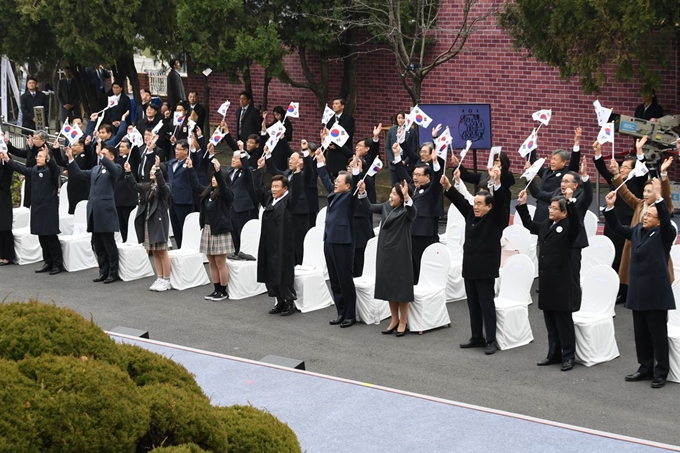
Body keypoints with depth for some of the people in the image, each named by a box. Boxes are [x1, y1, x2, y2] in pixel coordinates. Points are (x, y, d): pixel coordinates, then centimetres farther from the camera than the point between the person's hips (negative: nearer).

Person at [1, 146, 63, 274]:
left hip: (49, 207, -7)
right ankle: (48, 263, 17)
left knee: (51, 236, -6)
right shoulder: (34, 170, 11)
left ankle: (58, 264, 0)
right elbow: (20, 168, 12)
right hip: (37, 207, 7)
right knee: (42, 236, 9)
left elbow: (54, 167, -29)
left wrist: (48, 158, -48)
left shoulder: (51, 170, -8)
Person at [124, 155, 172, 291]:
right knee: (154, 252, 10)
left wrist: (158, 168, -37)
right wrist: (128, 173, 1)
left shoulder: (164, 188, -7)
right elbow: (133, 186, 14)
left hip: (159, 221, -7)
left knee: (162, 251, -4)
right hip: (147, 222, 7)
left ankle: (166, 281, 1)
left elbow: (161, 183, -28)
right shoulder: (147, 187, 14)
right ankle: (159, 279, 15)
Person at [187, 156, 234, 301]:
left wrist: (218, 171, -37)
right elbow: (196, 184, 20)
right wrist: (190, 169, 15)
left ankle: (224, 291, 3)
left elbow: (222, 184, -27)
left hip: (220, 231, -7)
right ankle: (217, 290, 17)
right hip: (207, 229, 7)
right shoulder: (207, 192, 12)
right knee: (212, 263, 10)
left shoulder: (225, 194, -8)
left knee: (220, 262, -4)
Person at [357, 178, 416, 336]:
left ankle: (403, 322, 12)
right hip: (385, 252, 7)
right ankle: (394, 320, 23)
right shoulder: (386, 206, 6)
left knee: (401, 286, 1)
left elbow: (413, 212, -34)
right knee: (388, 286, 11)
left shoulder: (406, 211, -13)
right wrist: (362, 192, 0)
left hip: (400, 253, -7)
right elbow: (370, 207, 13)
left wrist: (407, 197, -49)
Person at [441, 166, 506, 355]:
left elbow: (500, 202, -21)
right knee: (473, 304, 12)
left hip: (485, 268, -7)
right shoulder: (471, 214, 11)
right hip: (470, 267, 7)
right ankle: (477, 337, 21)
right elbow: (460, 201, 11)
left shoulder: (495, 219, -7)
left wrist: (496, 182, -35)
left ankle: (491, 340, 2)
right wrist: (447, 187, -4)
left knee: (486, 304, -3)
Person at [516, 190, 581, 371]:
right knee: (550, 320, 13)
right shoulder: (545, 225, 13)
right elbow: (529, 224, 28)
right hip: (546, 279, 7)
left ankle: (568, 356, 5)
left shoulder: (569, 227, -8)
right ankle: (554, 354, 21)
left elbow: (576, 221, -29)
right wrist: (523, 204, 20)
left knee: (563, 319, -1)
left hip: (561, 281, -7)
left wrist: (570, 202, -40)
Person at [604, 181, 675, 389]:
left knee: (658, 334, -1)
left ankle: (661, 372, 6)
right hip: (638, 290, 7)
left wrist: (658, 197, -35)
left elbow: (667, 220, -25)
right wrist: (610, 207, -1)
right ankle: (645, 368, 22)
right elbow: (617, 228, 12)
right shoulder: (637, 230, 11)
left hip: (656, 292, -7)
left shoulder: (664, 234, -7)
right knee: (641, 333, 12)